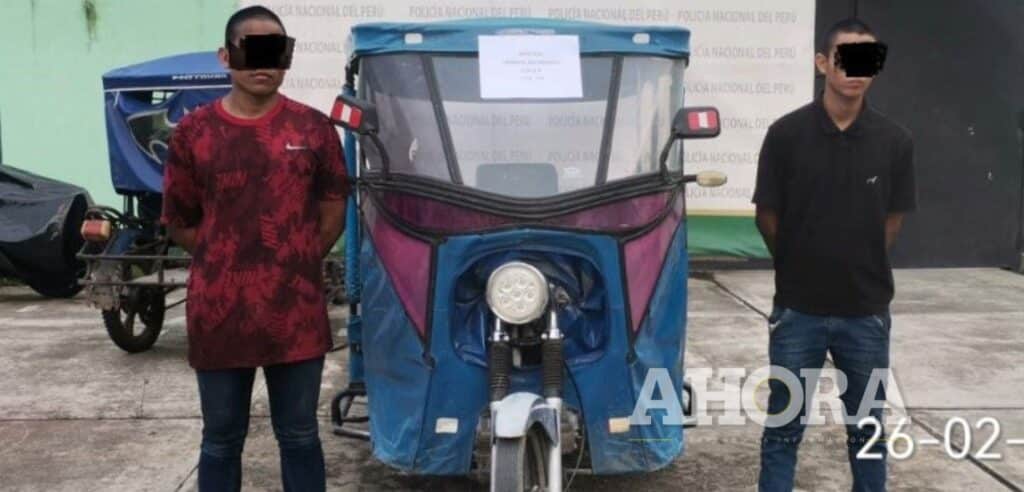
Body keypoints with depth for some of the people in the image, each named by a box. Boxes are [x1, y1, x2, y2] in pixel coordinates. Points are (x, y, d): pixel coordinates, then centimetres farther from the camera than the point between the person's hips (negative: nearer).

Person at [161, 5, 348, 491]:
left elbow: (333, 212, 7)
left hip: (297, 312, 0)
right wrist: (225, 262, 6)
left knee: (299, 437, 13)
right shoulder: (194, 132, -2)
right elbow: (179, 223, 6)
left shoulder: (314, 128, 0)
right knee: (221, 441, 12)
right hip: (219, 313, 0)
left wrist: (296, 264, 4)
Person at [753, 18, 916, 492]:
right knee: (783, 430, 9)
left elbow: (891, 221, 7)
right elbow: (767, 217, 0)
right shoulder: (787, 134, -9)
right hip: (797, 310, -1)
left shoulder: (895, 141, -3)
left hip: (867, 312, 2)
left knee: (868, 431, 15)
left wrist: (859, 269, 10)